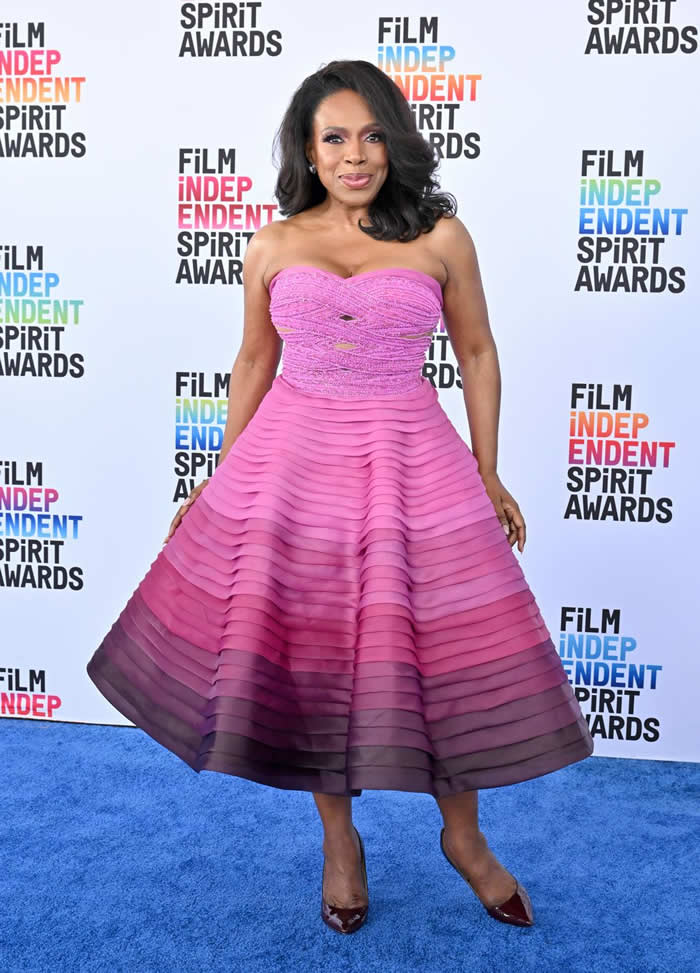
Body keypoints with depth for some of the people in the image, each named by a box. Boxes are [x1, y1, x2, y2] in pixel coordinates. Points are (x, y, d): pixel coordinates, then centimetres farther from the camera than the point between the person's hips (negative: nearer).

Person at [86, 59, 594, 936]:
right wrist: (217, 479, 13)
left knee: (445, 649, 2)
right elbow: (254, 362, 12)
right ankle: (339, 839, 29)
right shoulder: (273, 247, 5)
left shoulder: (441, 237, 1)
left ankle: (463, 836, 28)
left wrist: (488, 476, 4)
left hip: (410, 457, -1)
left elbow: (477, 354, 7)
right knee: (306, 648, 6)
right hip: (290, 456, 2)